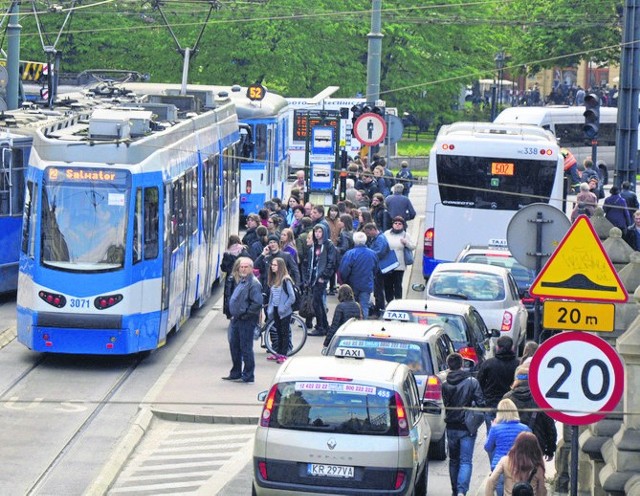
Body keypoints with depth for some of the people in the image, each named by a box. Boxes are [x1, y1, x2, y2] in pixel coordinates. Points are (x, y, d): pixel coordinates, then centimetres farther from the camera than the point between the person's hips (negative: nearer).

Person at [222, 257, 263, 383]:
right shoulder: (241, 281, 14)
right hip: (236, 319, 10)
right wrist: (234, 315, 15)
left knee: (246, 348, -3)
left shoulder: (254, 283, -16)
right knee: (234, 345, 16)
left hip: (247, 321, -10)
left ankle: (248, 376, 4)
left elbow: (257, 303, -23)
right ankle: (236, 373, 28)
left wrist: (246, 315, -17)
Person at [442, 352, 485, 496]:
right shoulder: (472, 382, -9)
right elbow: (480, 403, -10)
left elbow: (443, 404, 3)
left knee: (453, 460, 18)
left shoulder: (445, 384, -4)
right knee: (466, 461, -4)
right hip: (467, 427, -3)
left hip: (451, 427, 3)